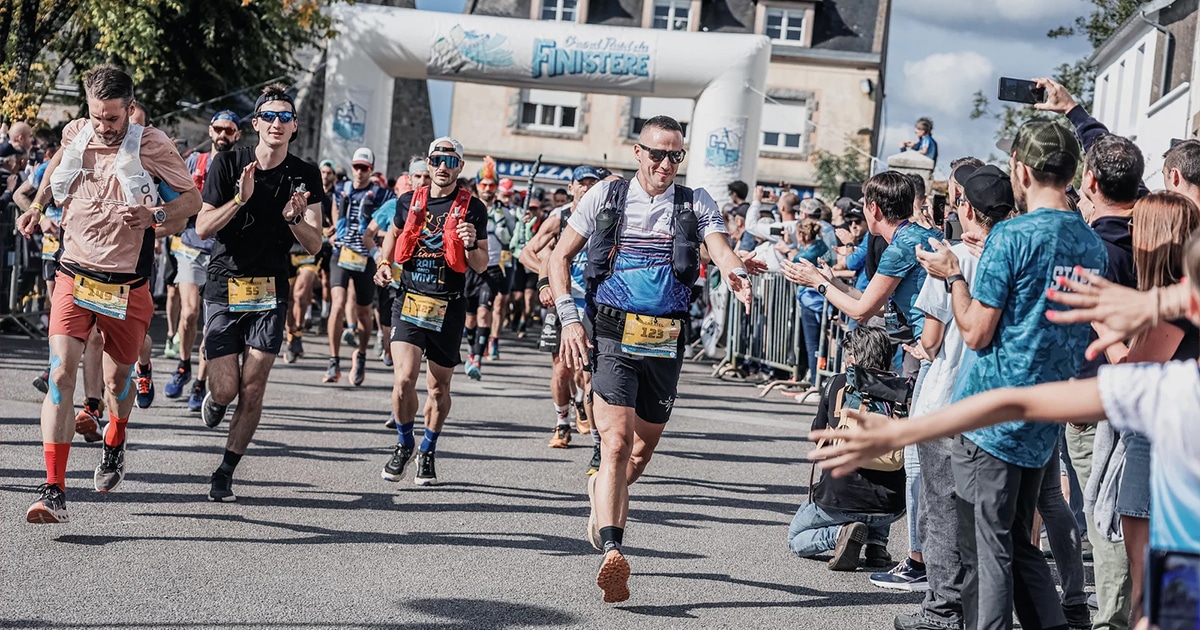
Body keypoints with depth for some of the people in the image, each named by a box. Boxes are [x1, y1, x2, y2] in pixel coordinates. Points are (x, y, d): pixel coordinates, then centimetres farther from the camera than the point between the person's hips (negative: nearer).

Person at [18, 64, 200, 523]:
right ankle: (53, 492, -17)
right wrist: (37, 205, 14)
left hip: (126, 285, -1)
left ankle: (114, 446, 48)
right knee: (61, 374, -14)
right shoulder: (75, 133, 0)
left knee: (117, 380, 12)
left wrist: (155, 215, -21)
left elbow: (192, 198, -2)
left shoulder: (151, 145, -10)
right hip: (74, 276, 1)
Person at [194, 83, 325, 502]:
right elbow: (202, 229, -6)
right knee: (226, 389, -6)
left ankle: (225, 472, 9)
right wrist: (240, 199, -21)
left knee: (252, 389, -5)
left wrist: (295, 219, -21)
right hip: (224, 287, -1)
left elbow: (314, 246, -1)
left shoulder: (305, 177, 2)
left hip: (270, 292, 1)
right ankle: (214, 397, 32)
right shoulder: (228, 163, -3)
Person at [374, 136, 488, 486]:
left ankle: (428, 451, 29)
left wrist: (471, 245, -18)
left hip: (448, 307, -1)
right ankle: (405, 444, 11)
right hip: (409, 300, 1)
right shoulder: (408, 201, 6)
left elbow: (481, 266, 2)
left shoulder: (472, 208, 0)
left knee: (439, 386, 8)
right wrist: (385, 264, 11)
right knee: (404, 379, -14)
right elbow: (394, 234, 27)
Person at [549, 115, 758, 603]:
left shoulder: (695, 204, 6)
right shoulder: (606, 197, 4)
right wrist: (569, 319, -5)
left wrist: (736, 275, -35)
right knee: (618, 442, -17)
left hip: (666, 342, 3)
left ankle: (603, 492, 47)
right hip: (614, 337, -3)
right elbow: (560, 257, 7)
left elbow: (722, 250, -11)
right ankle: (611, 553, -26)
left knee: (644, 446, 16)